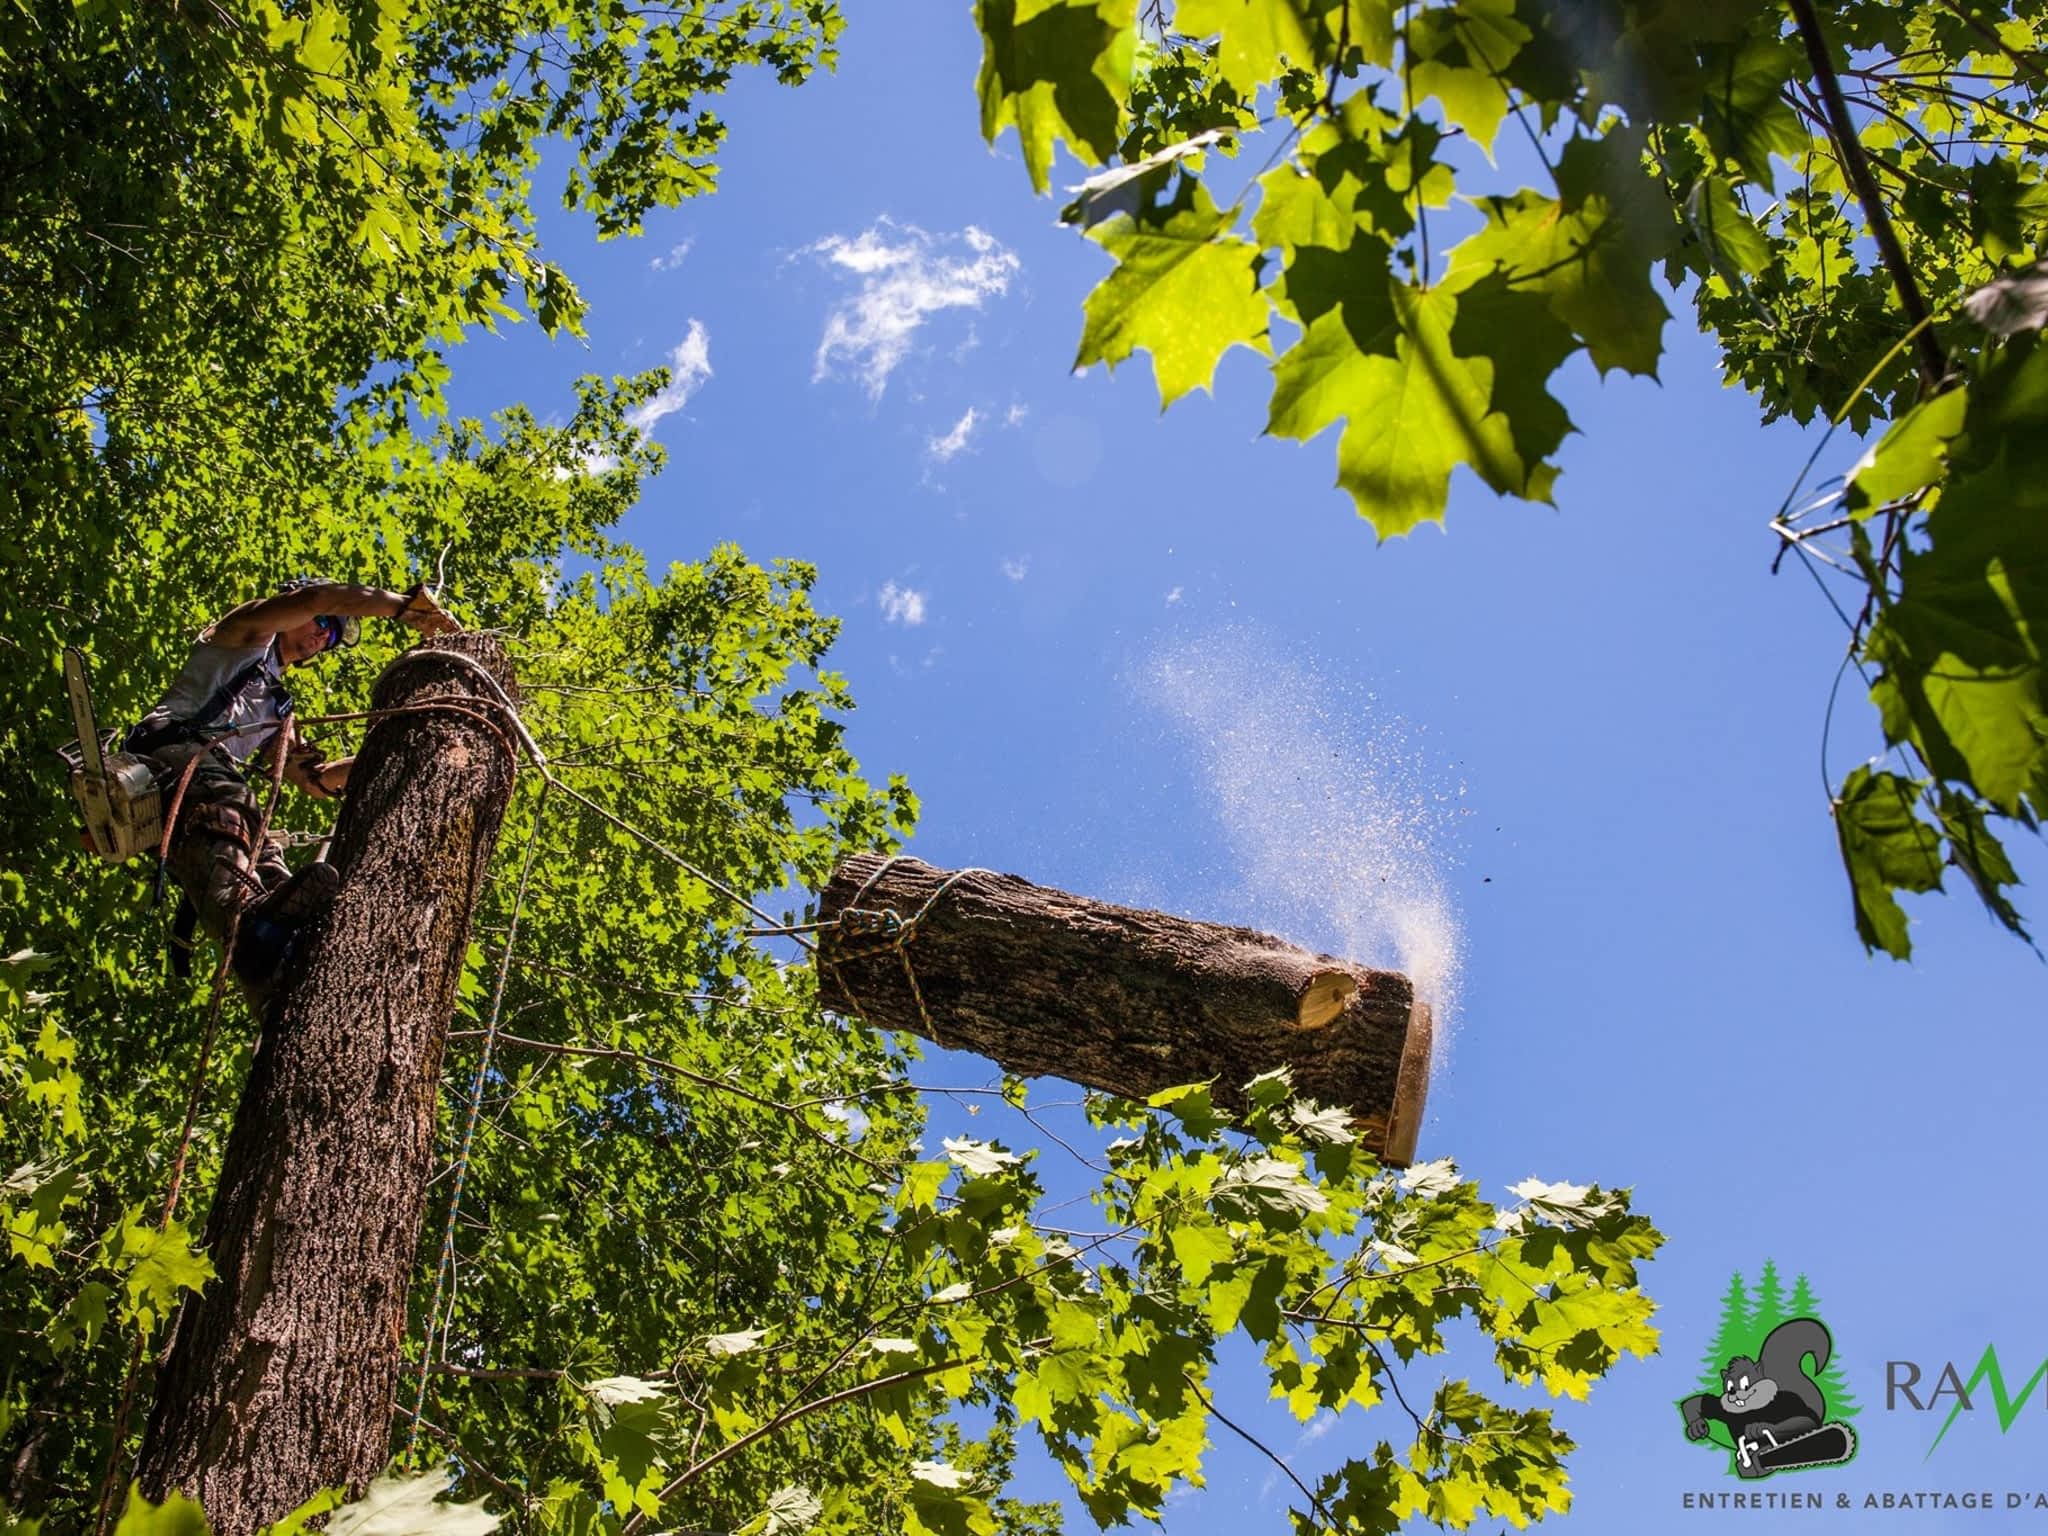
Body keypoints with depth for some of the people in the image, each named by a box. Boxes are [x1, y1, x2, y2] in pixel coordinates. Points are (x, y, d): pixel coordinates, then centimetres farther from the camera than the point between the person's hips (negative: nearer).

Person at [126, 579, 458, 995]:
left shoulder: (277, 711, 41)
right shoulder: (250, 633, 22)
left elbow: (314, 779, 31)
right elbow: (321, 597, 5)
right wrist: (408, 604, 7)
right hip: (168, 753, -7)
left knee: (265, 863, -21)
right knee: (225, 806, -38)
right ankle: (243, 910, -71)